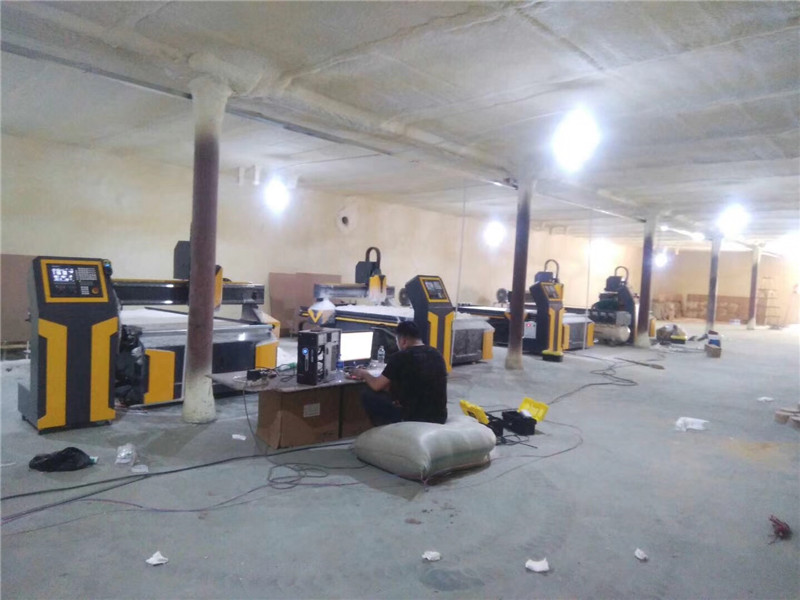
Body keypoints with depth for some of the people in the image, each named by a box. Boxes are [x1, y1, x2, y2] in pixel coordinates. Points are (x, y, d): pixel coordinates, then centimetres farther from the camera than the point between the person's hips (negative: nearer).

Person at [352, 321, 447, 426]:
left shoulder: (400, 357, -12)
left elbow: (376, 386, -2)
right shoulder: (437, 354, 8)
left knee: (368, 394, 7)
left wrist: (364, 374, 18)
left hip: (415, 419, -7)